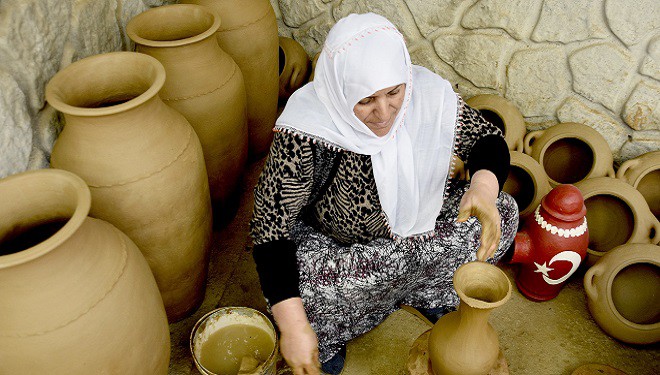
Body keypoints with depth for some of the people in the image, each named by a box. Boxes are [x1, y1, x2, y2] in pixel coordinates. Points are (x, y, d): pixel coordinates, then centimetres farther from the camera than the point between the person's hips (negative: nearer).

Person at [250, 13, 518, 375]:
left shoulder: (428, 96, -22)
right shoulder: (305, 132, -33)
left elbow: (488, 139, -8)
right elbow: (270, 226, -30)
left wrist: (484, 185, -32)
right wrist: (293, 326, -35)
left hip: (421, 223, 4)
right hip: (332, 243, -3)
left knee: (502, 212, -8)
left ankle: (427, 291, 15)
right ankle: (329, 333, 7)